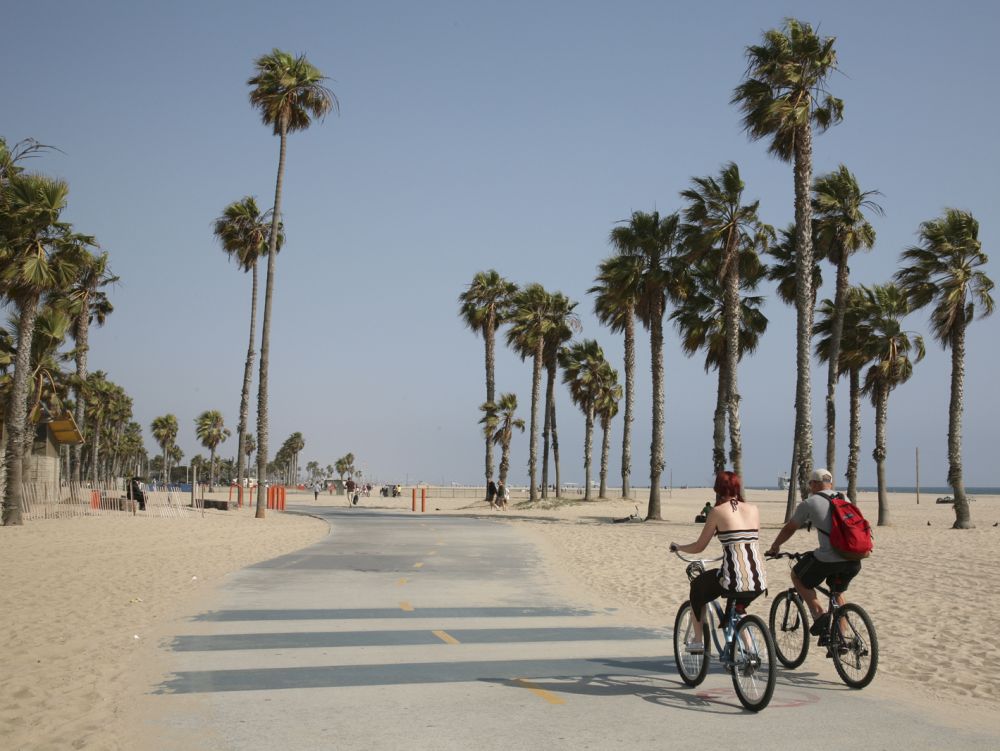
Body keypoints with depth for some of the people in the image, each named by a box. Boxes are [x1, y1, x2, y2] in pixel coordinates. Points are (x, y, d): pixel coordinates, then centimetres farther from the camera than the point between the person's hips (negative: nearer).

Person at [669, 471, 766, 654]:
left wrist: (677, 547, 26)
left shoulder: (718, 511, 1)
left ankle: (697, 641, 26)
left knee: (698, 586, 26)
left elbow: (699, 547, 6)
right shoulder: (753, 509, 12)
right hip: (759, 582, 4)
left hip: (733, 580, -4)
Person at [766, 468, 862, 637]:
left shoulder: (809, 504, 4)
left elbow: (789, 529, 15)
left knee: (796, 575, 21)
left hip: (828, 559, -6)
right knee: (837, 592, 31)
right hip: (854, 560, 6)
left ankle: (819, 614, 5)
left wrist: (774, 547, 31)